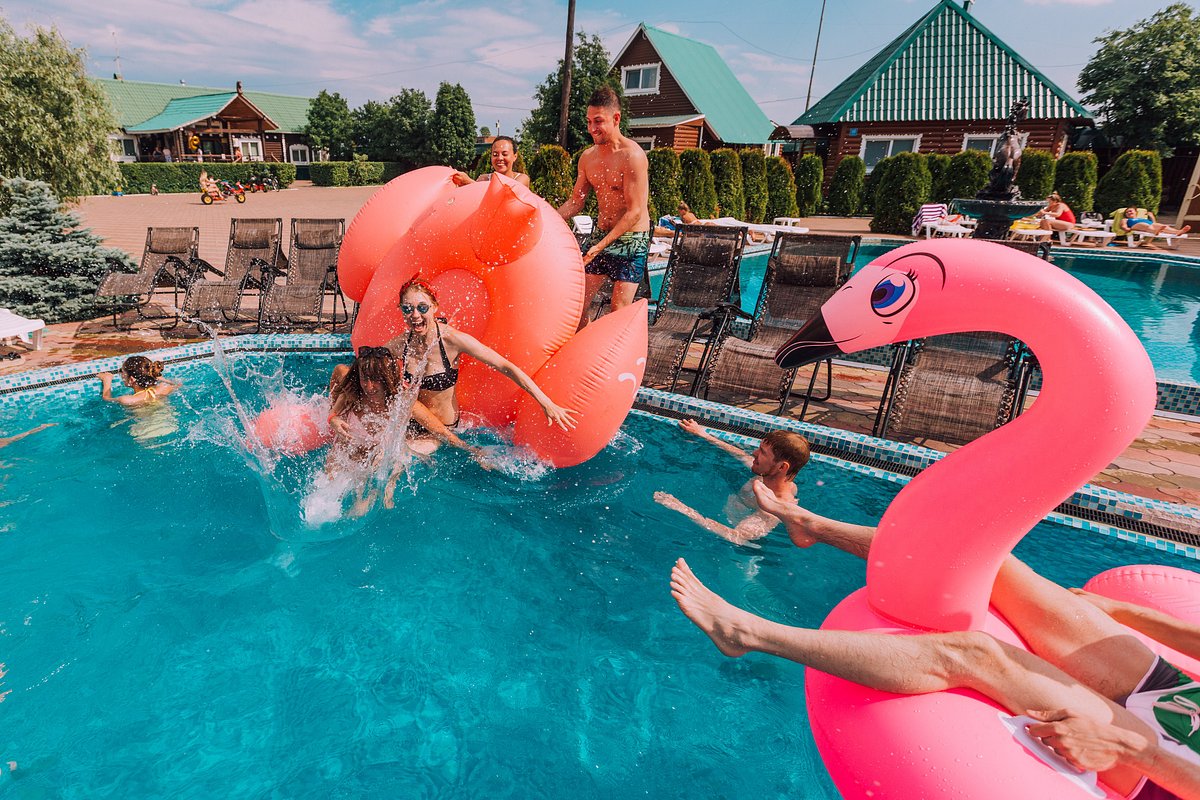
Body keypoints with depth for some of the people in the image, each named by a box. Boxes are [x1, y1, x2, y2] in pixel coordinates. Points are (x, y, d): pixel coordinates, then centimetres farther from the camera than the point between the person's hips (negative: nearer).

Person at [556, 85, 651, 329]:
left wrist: (600, 246, -26)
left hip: (631, 240, -6)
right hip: (600, 233, 6)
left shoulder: (632, 156, -17)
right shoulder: (587, 157, 4)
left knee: (619, 309, -8)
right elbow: (575, 202, 13)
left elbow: (635, 212, -21)